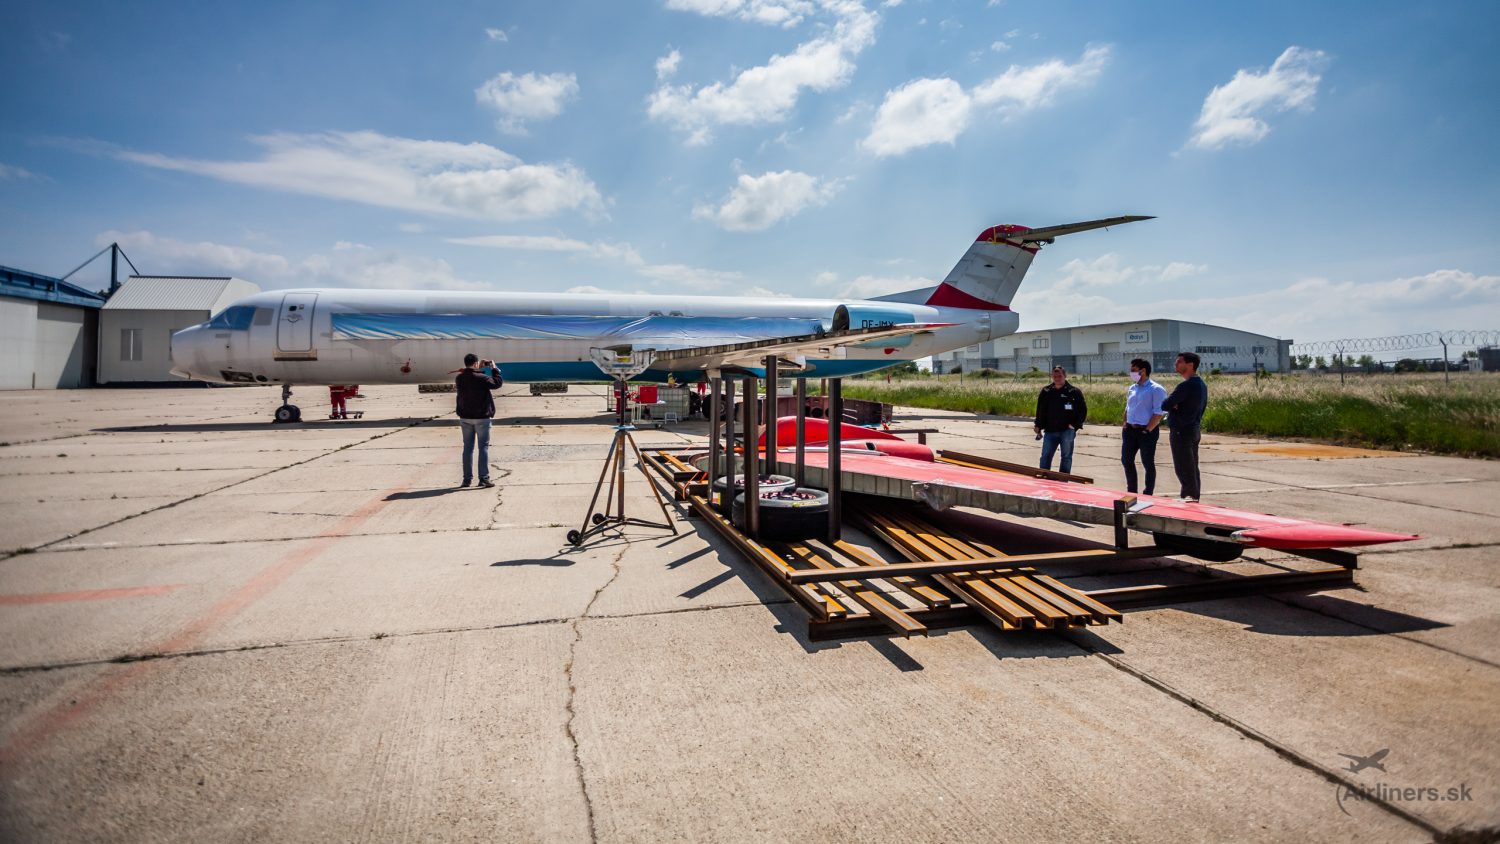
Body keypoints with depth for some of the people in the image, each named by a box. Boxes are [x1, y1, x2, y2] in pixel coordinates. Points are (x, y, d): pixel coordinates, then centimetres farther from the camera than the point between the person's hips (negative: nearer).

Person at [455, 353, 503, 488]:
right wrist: (494, 369, 5)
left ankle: (467, 478, 12)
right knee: (483, 447, 2)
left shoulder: (459, 379, -1)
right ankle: (483, 478, 0)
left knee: (468, 447, 11)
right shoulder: (482, 378, -17)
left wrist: (479, 370, 16)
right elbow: (497, 383, -5)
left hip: (465, 418, 5)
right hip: (482, 418, -5)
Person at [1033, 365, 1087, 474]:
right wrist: (1038, 426, 5)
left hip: (1067, 431, -2)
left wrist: (1075, 425, -10)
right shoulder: (1045, 391, 7)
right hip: (1050, 431, 2)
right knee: (1045, 457, 4)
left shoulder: (1074, 392, 0)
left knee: (1066, 457, 3)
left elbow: (1083, 411, 2)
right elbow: (1040, 411, 13)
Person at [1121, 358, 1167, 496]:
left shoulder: (1156, 389, -11)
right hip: (1130, 430, 7)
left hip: (1147, 432, -7)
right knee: (1126, 460, 11)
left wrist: (1147, 430, -18)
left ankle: (1148, 495, 13)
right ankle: (1131, 491, 25)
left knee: (1148, 464, 3)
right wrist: (1125, 426, 9)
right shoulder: (1132, 388, 12)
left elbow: (1158, 413, -16)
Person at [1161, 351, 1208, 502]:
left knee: (1183, 470, -4)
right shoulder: (1202, 385, 10)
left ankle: (1189, 498, -3)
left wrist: (1172, 405, -1)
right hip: (1195, 429, 10)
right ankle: (1195, 498, 21)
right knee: (1193, 468, 15)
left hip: (1182, 432, -10)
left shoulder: (1186, 386, -20)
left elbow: (1165, 405, -23)